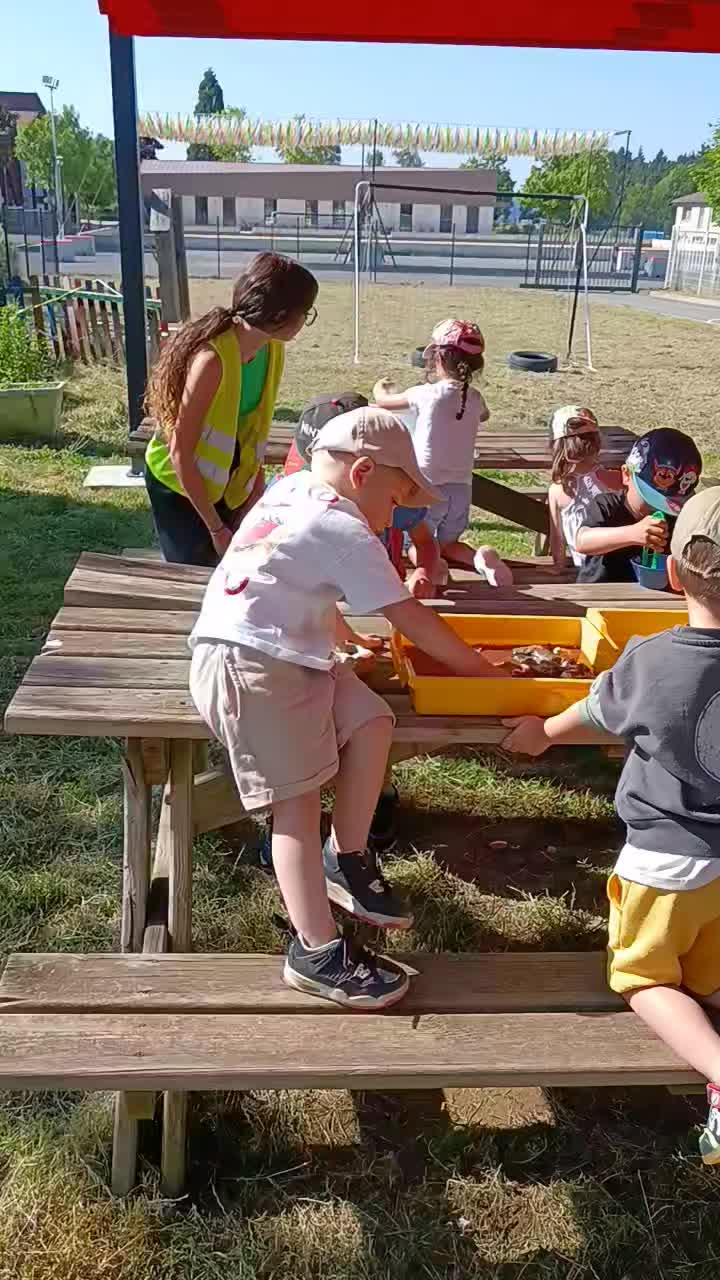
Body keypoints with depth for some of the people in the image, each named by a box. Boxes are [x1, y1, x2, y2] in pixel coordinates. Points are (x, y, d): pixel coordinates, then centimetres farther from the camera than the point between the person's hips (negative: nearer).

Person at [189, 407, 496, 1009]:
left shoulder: (287, 490, 14)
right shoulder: (344, 533, -11)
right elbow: (413, 620, -7)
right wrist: (477, 666, 5)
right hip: (249, 668, -9)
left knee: (371, 722, -2)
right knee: (300, 799, -10)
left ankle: (347, 859, 10)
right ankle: (318, 953, -7)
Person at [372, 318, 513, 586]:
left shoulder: (426, 394, -13)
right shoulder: (474, 398, 0)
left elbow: (384, 402, 4)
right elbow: (484, 415, 26)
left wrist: (381, 387, 26)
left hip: (427, 486, -4)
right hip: (461, 486, 4)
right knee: (449, 544, 20)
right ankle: (480, 558, -12)